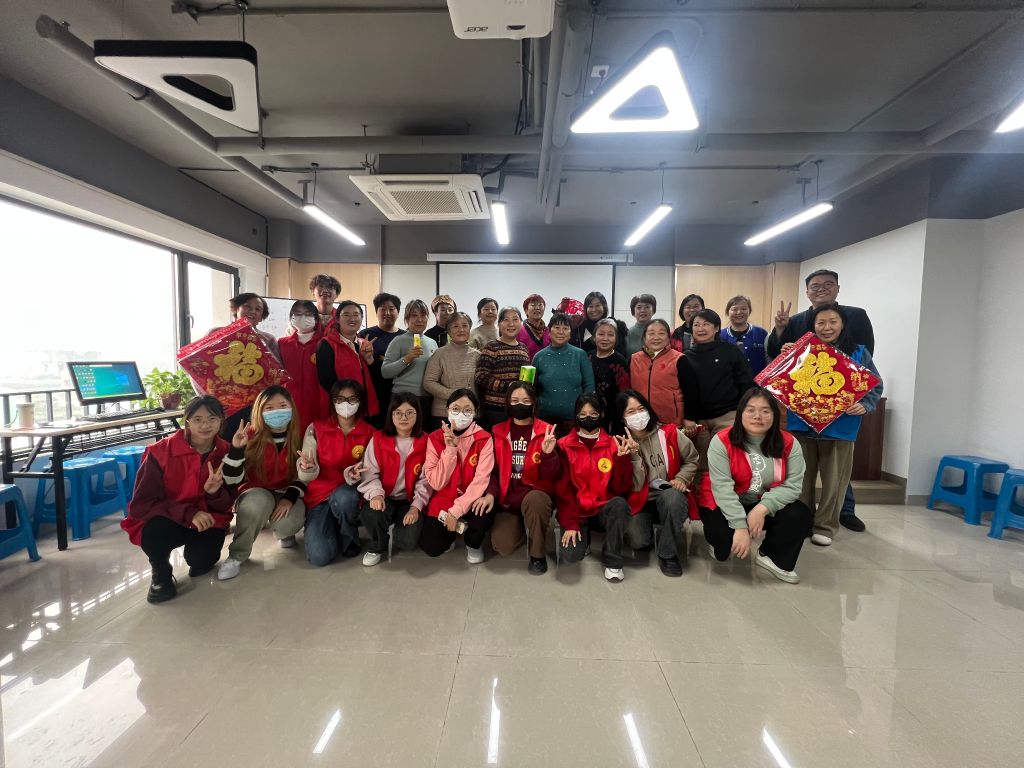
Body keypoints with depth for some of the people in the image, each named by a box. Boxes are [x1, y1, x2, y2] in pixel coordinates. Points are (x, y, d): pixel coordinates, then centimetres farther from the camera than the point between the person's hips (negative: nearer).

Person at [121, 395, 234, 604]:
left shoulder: (225, 453, -10)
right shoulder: (160, 452, -19)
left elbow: (225, 506, -5)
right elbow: (140, 504, -19)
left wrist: (214, 492, -29)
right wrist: (188, 513, -33)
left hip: (205, 522, 2)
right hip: (162, 522, -2)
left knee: (203, 559, -22)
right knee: (158, 530, -34)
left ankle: (197, 557, 18)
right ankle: (161, 573, 1)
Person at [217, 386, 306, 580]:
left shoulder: (300, 437, -7)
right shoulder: (250, 437, -10)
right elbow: (233, 481, -13)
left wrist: (290, 497, -18)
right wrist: (236, 449, -28)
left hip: (287, 495, 0)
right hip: (255, 494, 0)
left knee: (285, 523, -32)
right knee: (259, 501, -36)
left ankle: (284, 532, 10)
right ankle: (237, 555, -12)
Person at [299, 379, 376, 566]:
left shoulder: (369, 433, -2)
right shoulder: (316, 429, -4)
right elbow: (304, 476, -8)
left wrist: (356, 475, -25)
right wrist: (308, 468, -32)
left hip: (350, 496, 0)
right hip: (320, 496, 0)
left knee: (343, 497, -37)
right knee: (319, 556, -21)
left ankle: (349, 539, -4)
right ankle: (332, 526, 15)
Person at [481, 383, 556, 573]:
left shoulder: (546, 431, -3)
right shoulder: (498, 431, 5)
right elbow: (493, 469, 6)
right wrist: (491, 494, -10)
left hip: (536, 494, -2)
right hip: (506, 499, 2)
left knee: (534, 500, -39)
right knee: (502, 547, -18)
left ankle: (538, 554, -12)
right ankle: (519, 524, 20)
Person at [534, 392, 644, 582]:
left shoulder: (613, 444, 2)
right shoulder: (564, 445, -1)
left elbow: (621, 487, -7)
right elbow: (563, 489, -5)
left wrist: (623, 458, -21)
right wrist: (570, 523, -14)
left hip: (604, 509, 1)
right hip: (576, 511, -1)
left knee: (620, 504, -33)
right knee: (571, 555, -25)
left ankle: (612, 561, -9)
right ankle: (582, 536, 13)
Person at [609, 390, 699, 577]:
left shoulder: (669, 433, -7)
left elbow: (692, 459, 8)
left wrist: (681, 479, -9)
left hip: (670, 496, 0)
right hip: (639, 501, 0)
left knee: (672, 496, -37)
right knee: (636, 540, -27)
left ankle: (668, 555, -16)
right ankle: (646, 539, 15)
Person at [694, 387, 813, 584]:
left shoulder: (788, 443, -9)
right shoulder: (722, 441, -20)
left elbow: (793, 485, -15)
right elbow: (723, 488, -24)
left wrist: (763, 508, -30)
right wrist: (740, 526, -29)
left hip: (764, 505, 4)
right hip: (721, 504, -3)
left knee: (800, 515, -20)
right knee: (728, 541, -25)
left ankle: (772, 557, 7)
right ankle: (719, 540, 15)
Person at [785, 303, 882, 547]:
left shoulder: (858, 353, 2)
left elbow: (876, 386, 6)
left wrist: (864, 405, -13)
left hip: (839, 428, 0)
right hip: (802, 425, 1)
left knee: (834, 481, 8)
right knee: (801, 477, 11)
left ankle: (825, 526, 22)